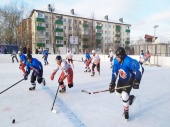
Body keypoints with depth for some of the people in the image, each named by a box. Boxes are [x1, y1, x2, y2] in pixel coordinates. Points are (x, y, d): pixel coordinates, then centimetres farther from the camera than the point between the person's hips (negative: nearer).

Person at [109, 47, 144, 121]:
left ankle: (126, 111, 12)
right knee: (118, 92, 15)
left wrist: (137, 81, -38)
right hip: (121, 79, 7)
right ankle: (130, 97, 45)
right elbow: (114, 73, -9)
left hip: (130, 80, -6)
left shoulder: (129, 61, -34)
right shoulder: (116, 60, -15)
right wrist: (112, 83, -13)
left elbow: (140, 69, -34)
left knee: (124, 95, -14)